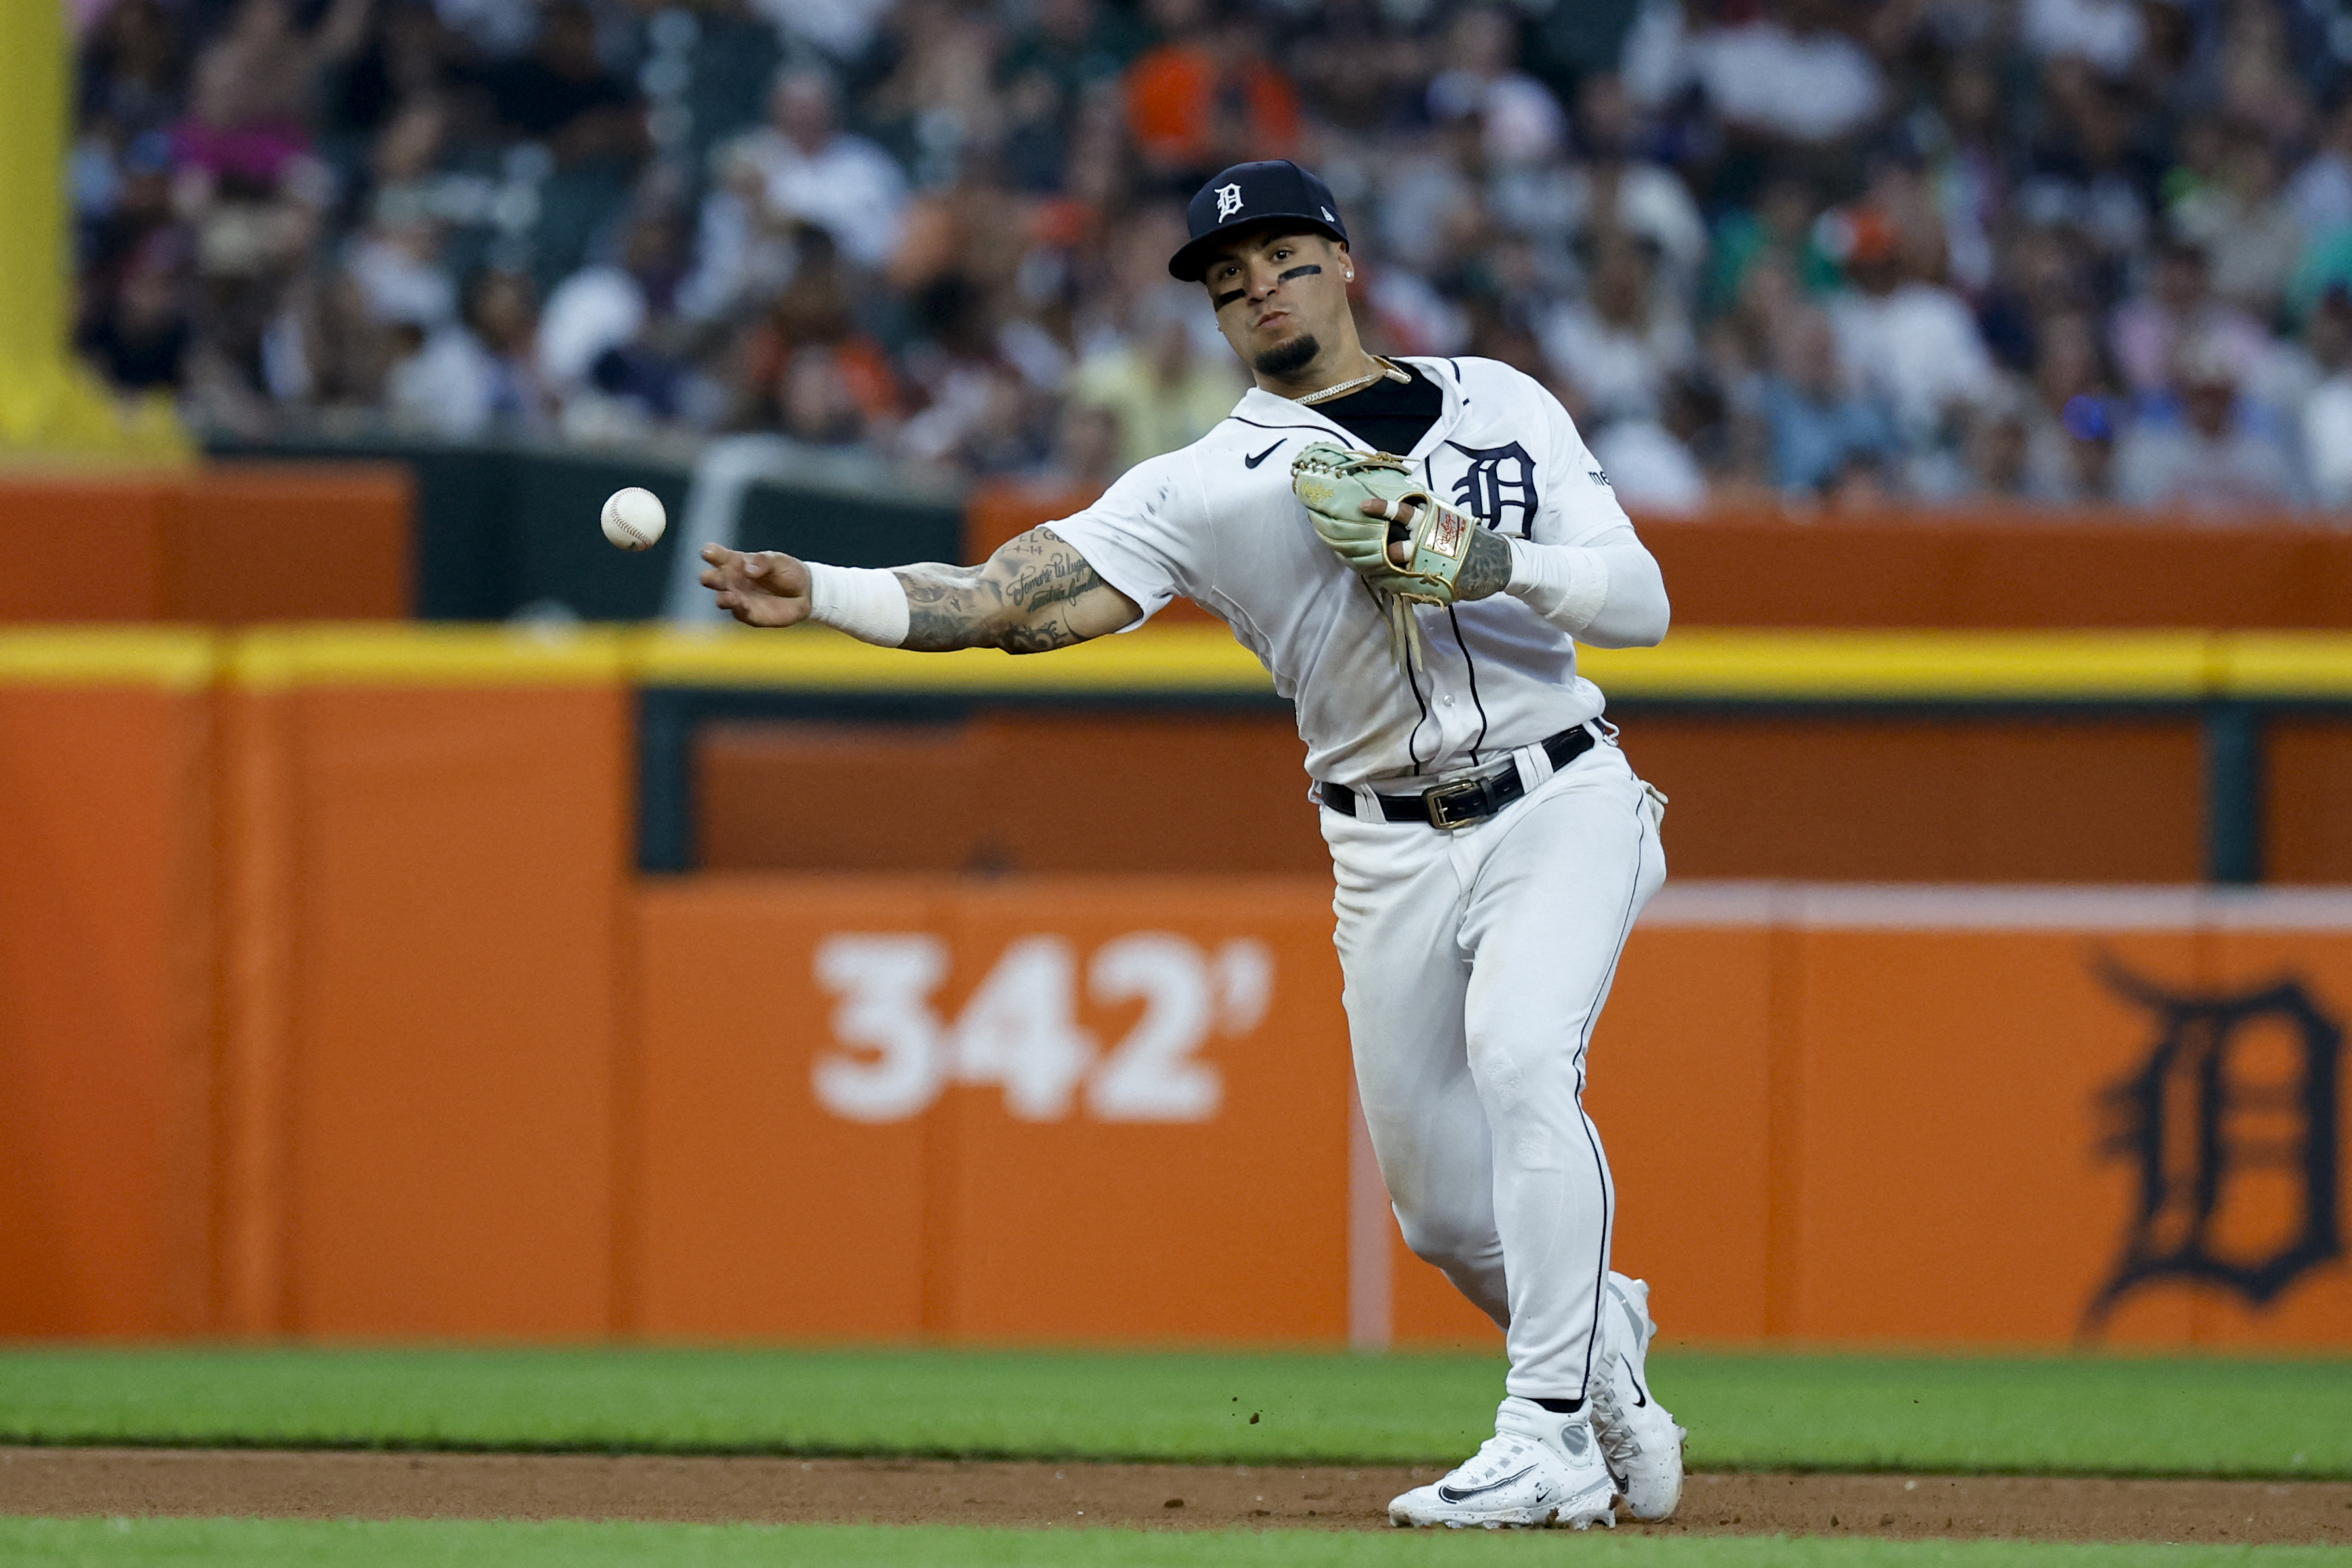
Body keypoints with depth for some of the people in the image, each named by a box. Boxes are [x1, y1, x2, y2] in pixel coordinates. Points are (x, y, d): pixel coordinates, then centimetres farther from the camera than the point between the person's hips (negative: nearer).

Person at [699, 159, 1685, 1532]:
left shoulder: (1502, 407, 4)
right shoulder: (1205, 488, 2)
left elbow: (1643, 603, -2)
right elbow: (1017, 598, -11)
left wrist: (1486, 558, -19)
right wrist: (821, 595, -24)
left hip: (1562, 806, -3)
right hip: (1392, 856, 3)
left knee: (1519, 1057, -28)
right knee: (1445, 1211, 3)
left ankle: (1552, 1440, -24)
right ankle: (1600, 1334, 37)